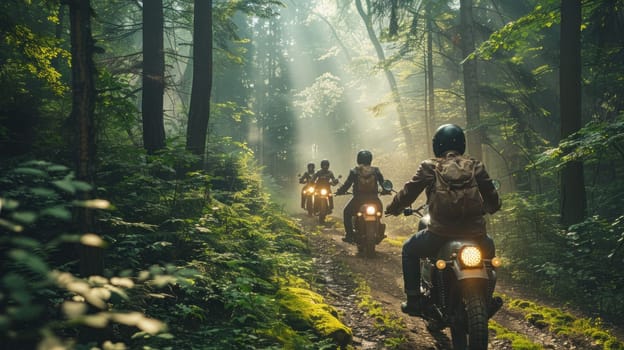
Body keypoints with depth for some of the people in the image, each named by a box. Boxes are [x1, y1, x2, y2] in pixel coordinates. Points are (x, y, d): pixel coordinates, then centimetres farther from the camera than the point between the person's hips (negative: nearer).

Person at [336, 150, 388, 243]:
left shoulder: (354, 171, -2)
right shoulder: (376, 171, 3)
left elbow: (347, 184, 0)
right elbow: (383, 183, 8)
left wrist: (339, 192, 16)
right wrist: (385, 191, 28)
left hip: (358, 200, -2)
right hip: (373, 199, 2)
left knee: (347, 212, 25)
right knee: (379, 210, 35)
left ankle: (349, 235, 14)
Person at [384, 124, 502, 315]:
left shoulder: (429, 167, 1)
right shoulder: (475, 166, 7)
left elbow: (408, 192, 6)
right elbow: (493, 200, 12)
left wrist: (393, 208, 26)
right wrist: (484, 208, 35)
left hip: (440, 234, -3)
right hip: (474, 233, 3)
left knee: (409, 249, 25)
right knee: (488, 247, 38)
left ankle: (414, 300, 19)